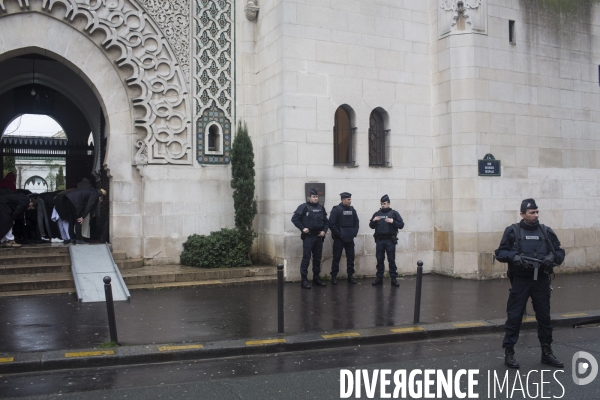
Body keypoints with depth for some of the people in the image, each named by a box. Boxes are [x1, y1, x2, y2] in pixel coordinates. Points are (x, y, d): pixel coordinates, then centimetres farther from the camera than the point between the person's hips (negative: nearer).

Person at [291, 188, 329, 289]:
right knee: (306, 259, -5)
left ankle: (316, 278, 21)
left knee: (317, 259, 11)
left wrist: (324, 230, 2)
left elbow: (326, 221, 17)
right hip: (308, 237, -5)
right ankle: (304, 279, 0)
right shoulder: (304, 207, -6)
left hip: (319, 237, 6)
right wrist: (302, 228, -12)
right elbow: (294, 218, -7)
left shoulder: (321, 208, 11)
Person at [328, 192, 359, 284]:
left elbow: (356, 222, 13)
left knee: (351, 258, 7)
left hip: (350, 238, 5)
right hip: (339, 239, -5)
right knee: (336, 258, 1)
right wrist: (339, 234, -13)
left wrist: (354, 233, 0)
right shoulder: (336, 210, -8)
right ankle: (334, 276, 8)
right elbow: (332, 224, -13)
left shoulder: (352, 210, 9)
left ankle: (350, 276, 16)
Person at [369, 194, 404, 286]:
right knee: (380, 260, 6)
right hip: (379, 240, 3)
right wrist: (373, 221, -6)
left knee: (391, 260, -1)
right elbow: (371, 226, 15)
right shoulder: (377, 213, 12)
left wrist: (393, 221, -16)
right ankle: (379, 278, 13)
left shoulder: (394, 213, 3)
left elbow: (401, 225, -1)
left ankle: (394, 278, 3)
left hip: (390, 240, -3)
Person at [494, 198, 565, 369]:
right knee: (514, 316, -2)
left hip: (541, 280, 3)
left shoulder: (546, 231, 6)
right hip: (520, 280, -3)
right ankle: (509, 352, 9)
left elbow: (560, 252, 10)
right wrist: (513, 256, -20)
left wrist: (552, 256, -12)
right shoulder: (512, 231, -1)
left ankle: (547, 352, 24)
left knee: (544, 317, 11)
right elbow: (500, 253, -1)